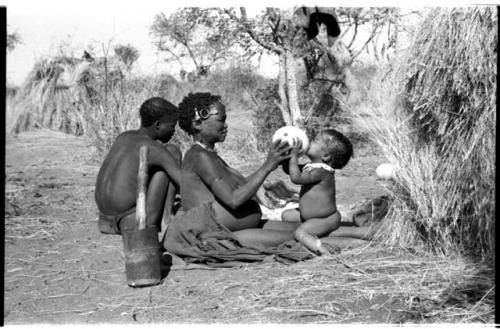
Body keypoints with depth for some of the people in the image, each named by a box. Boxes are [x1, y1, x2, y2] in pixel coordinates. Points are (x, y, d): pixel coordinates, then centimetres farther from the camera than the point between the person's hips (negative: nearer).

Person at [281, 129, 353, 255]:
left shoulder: (321, 171, -25)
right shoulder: (311, 166, 5)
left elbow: (296, 177, -35)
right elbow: (288, 170, 13)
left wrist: (294, 155, -27)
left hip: (326, 219, -10)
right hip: (311, 215, 10)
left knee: (301, 233, -28)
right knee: (286, 215, 18)